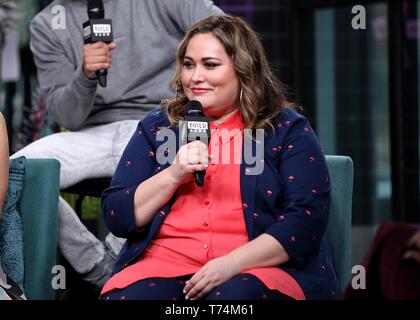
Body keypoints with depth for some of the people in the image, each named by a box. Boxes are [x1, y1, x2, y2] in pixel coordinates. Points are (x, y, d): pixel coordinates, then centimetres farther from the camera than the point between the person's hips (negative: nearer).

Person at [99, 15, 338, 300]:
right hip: (165, 260, 3)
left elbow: (308, 218, -4)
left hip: (262, 266, -3)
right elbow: (116, 217, 11)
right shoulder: (156, 127, 17)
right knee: (124, 297, -30)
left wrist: (231, 264, -17)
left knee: (236, 295, -38)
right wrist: (173, 175, -7)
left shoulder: (288, 129, 9)